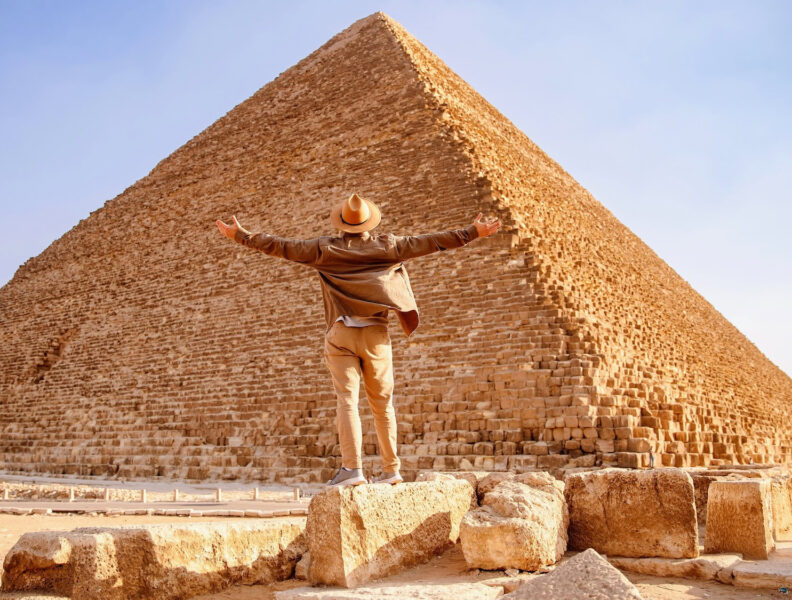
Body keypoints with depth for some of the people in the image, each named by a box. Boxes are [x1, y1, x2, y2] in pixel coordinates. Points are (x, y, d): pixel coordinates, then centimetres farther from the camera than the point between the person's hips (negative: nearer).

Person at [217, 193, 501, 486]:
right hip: (376, 334, 2)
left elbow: (282, 247, 4)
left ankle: (352, 467, -16)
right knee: (382, 403, 9)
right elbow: (431, 242, 7)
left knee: (346, 399, -6)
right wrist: (474, 232, 15)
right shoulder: (387, 246, 5)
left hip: (341, 333, -2)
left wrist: (241, 235, 14)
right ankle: (391, 468, 13)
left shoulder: (326, 249, 2)